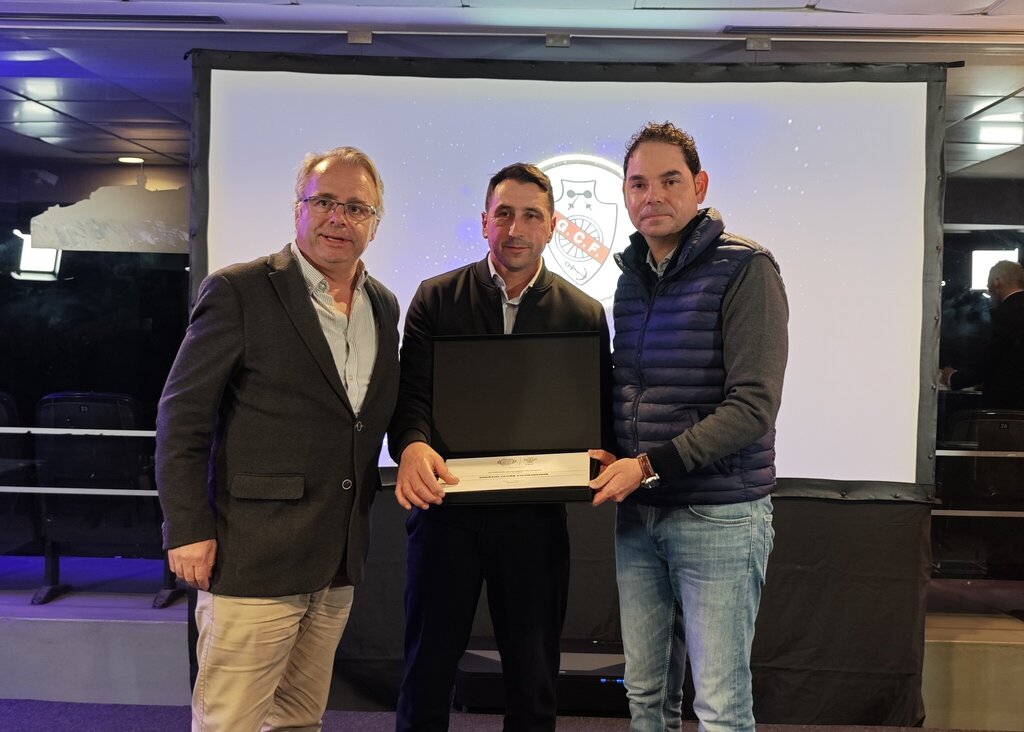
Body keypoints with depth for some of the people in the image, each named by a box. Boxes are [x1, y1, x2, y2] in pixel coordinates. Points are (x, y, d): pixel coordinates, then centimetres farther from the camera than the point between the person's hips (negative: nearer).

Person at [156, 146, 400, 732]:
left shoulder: (384, 306, 10)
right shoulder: (239, 291, -8)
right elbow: (183, 416, -8)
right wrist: (188, 530, -11)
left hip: (340, 563, 6)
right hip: (254, 558, -5)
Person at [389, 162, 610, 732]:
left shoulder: (584, 314, 4)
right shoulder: (436, 299, 3)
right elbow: (412, 394, -4)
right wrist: (413, 447, -26)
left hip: (535, 515, 1)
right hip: (447, 507, 0)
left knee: (534, 681, 13)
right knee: (428, 669, 11)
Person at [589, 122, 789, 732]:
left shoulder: (745, 270, -10)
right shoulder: (631, 277, 12)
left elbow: (753, 407, -17)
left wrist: (649, 466, -17)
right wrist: (609, 456, 1)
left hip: (718, 516, -6)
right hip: (637, 513, 6)